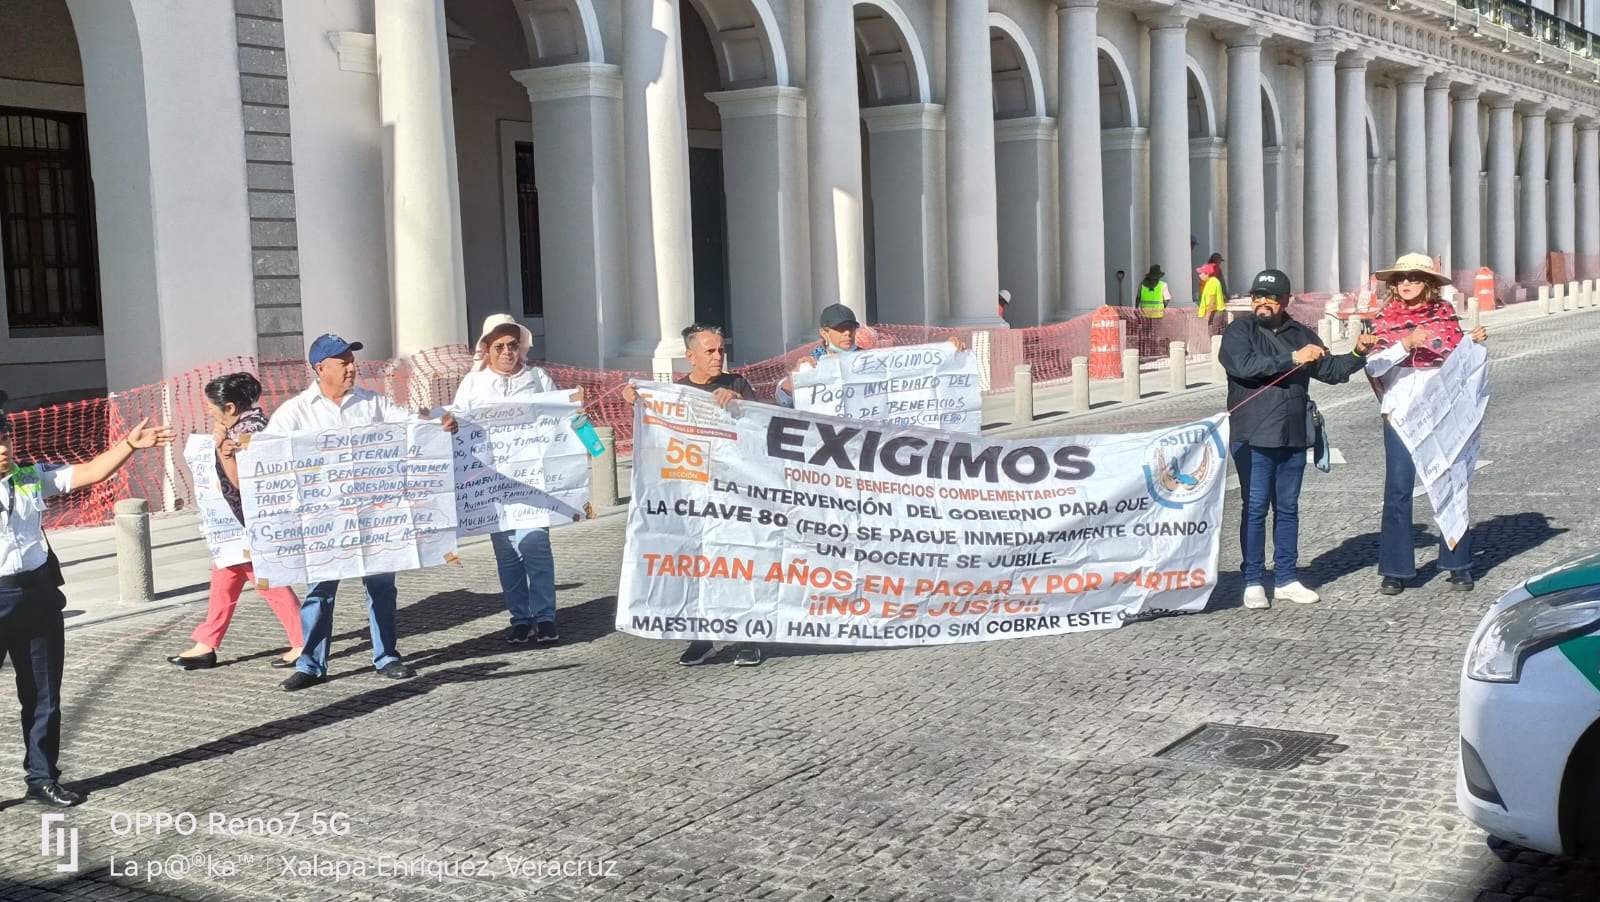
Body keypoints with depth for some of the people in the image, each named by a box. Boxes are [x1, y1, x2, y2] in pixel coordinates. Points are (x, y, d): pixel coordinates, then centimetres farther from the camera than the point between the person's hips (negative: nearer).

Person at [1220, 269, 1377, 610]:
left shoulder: (1301, 334, 14)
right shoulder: (1239, 332, -1)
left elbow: (1331, 370, 18)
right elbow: (1245, 366, -19)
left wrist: (1358, 354, 0)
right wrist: (1293, 358, -21)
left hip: (1294, 438, 5)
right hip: (1253, 439, -5)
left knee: (1288, 508, 11)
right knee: (1255, 508, -2)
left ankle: (1286, 579, 19)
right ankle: (1253, 582, 5)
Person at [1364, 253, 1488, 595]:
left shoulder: (1445, 314, 7)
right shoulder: (1384, 319, 3)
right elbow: (1374, 366, -8)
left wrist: (1472, 341, -5)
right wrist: (1406, 344, -20)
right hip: (1400, 412, -1)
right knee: (1398, 490, -2)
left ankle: (1459, 565, 14)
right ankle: (1395, 569, 5)